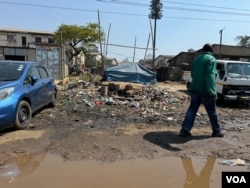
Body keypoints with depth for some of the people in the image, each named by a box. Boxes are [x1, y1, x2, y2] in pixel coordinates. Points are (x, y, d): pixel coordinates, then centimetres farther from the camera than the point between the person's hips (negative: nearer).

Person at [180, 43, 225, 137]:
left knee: (192, 109, 5)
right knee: (212, 111, 7)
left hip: (195, 88, 6)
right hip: (205, 90, -6)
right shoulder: (211, 59, -7)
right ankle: (217, 131, 22)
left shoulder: (196, 59, 16)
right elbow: (210, 76, -19)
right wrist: (212, 91, -23)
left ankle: (185, 129, 0)